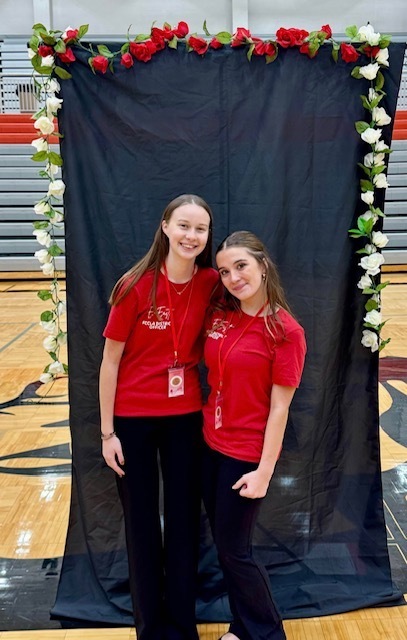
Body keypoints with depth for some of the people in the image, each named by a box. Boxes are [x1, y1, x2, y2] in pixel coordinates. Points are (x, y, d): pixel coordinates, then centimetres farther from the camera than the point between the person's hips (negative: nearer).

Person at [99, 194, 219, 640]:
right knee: (141, 523, 12)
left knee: (184, 519, 13)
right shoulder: (136, 286, -15)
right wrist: (107, 432, -8)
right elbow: (110, 361, -9)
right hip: (132, 418, -2)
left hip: (185, 418, 3)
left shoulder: (212, 284, -6)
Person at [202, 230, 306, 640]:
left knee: (234, 550, 8)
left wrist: (264, 471, -14)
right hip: (210, 446, 6)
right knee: (224, 545, 18)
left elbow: (279, 409, -15)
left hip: (246, 456, -6)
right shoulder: (218, 317, 1)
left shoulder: (285, 330, -17)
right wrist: (206, 431, 7)